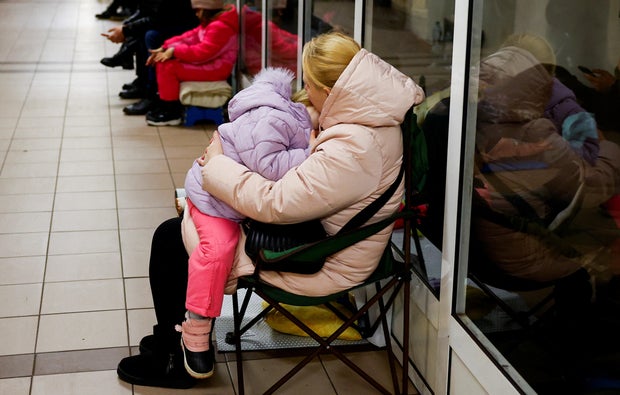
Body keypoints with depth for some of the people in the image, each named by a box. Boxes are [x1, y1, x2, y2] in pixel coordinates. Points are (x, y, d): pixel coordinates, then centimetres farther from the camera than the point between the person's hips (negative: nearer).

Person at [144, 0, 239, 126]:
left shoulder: (220, 27, -21)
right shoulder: (209, 23, 14)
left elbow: (202, 52, -28)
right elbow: (190, 37, 9)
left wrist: (174, 51, -21)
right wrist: (164, 48, -2)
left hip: (215, 68, -11)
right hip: (207, 62, 11)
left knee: (168, 66, -19)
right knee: (162, 62, 6)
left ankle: (171, 113, -9)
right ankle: (164, 106, 10)